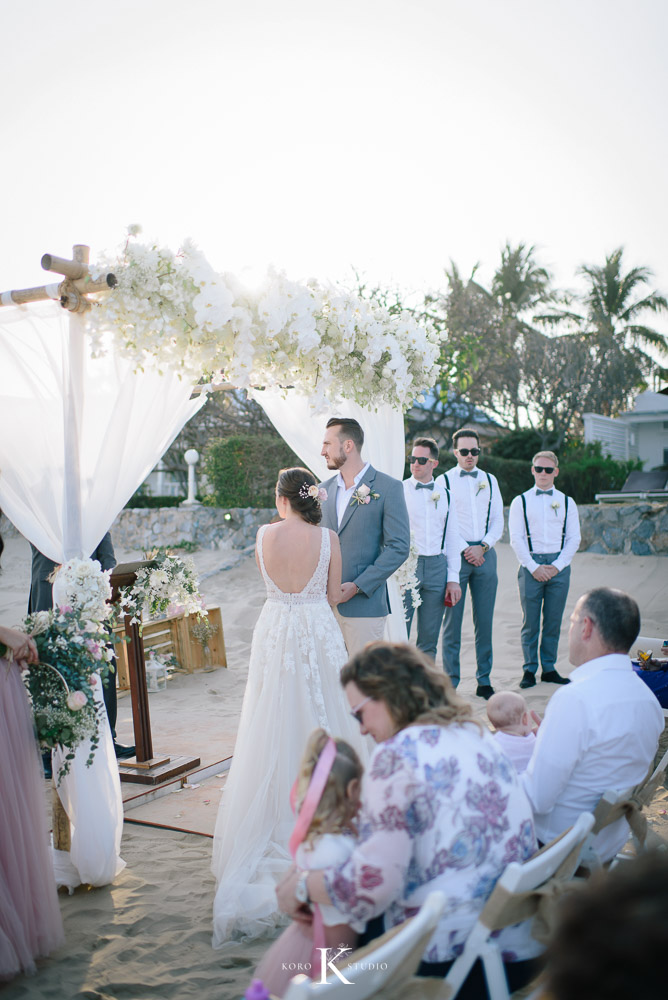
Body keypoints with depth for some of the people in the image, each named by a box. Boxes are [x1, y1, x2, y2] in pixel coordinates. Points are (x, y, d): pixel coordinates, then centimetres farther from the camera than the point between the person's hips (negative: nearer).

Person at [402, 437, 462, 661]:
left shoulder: (444, 494, 11)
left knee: (429, 640, 9)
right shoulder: (399, 491, -1)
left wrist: (453, 578, 8)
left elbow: (452, 538, 14)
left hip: (437, 567, 4)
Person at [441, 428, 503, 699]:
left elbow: (498, 521, 11)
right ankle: (451, 681, 5)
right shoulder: (445, 480, 3)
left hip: (485, 553, 3)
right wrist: (465, 550, -9)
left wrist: (482, 547, -4)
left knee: (484, 619, 5)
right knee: (452, 618, -3)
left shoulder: (490, 480, 14)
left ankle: (484, 680, 12)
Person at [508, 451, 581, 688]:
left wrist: (557, 566, -5)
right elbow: (516, 538, 0)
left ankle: (549, 669, 15)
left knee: (554, 621, 5)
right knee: (530, 622, -1)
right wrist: (534, 567, -9)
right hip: (530, 565, -2)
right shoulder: (521, 501, 5)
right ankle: (529, 670, 9)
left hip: (559, 566, 2)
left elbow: (574, 538, 7)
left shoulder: (567, 502, 11)